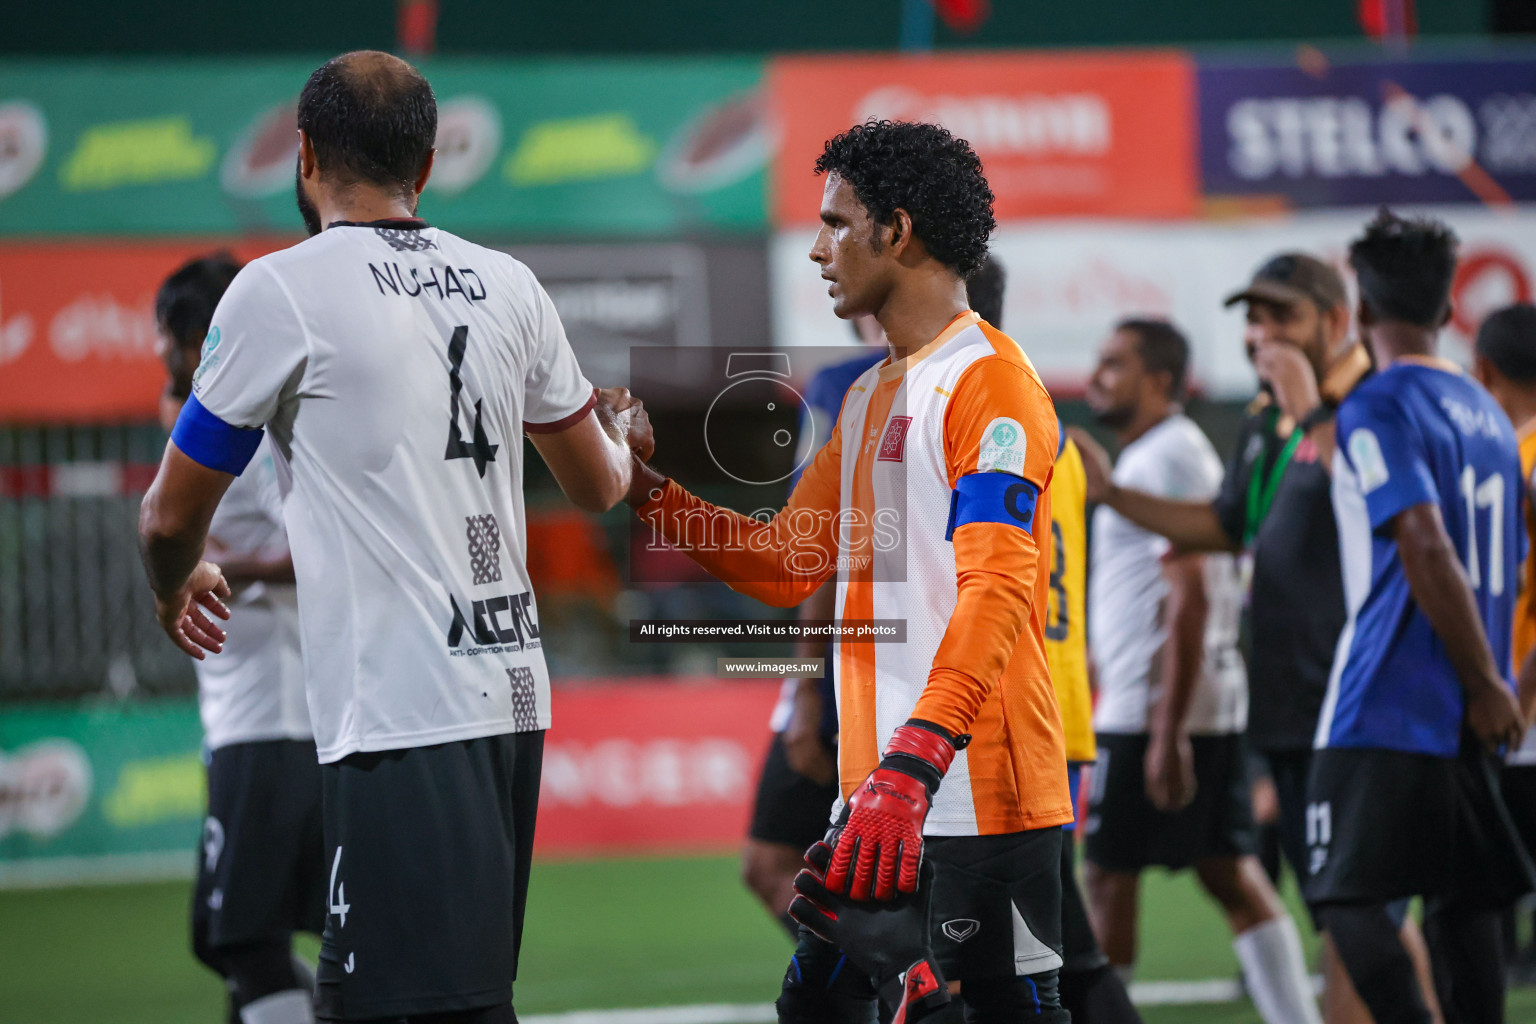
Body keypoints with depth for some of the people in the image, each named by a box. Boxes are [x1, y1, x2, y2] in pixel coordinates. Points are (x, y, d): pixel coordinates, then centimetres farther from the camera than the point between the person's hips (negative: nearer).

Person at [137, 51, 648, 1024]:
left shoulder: (280, 290, -6)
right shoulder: (507, 286, 11)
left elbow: (171, 518, 2)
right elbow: (600, 486, 25)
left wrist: (177, 588, 26)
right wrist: (623, 430, 50)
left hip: (403, 716, -7)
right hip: (514, 694, 7)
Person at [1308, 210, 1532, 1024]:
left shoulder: (1376, 409, -10)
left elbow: (1427, 549, -21)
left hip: (1385, 708, -8)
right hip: (1465, 714, 8)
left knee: (1347, 894, -8)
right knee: (1462, 900, 10)